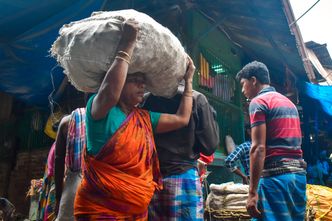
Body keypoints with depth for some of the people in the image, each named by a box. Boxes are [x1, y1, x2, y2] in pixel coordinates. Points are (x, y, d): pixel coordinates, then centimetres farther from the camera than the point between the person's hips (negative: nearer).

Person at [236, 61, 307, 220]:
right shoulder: (289, 102, 21)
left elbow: (258, 148, -15)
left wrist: (252, 192, -16)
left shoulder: (259, 101, -5)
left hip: (276, 174, -8)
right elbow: (294, 143, 19)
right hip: (298, 173, 9)